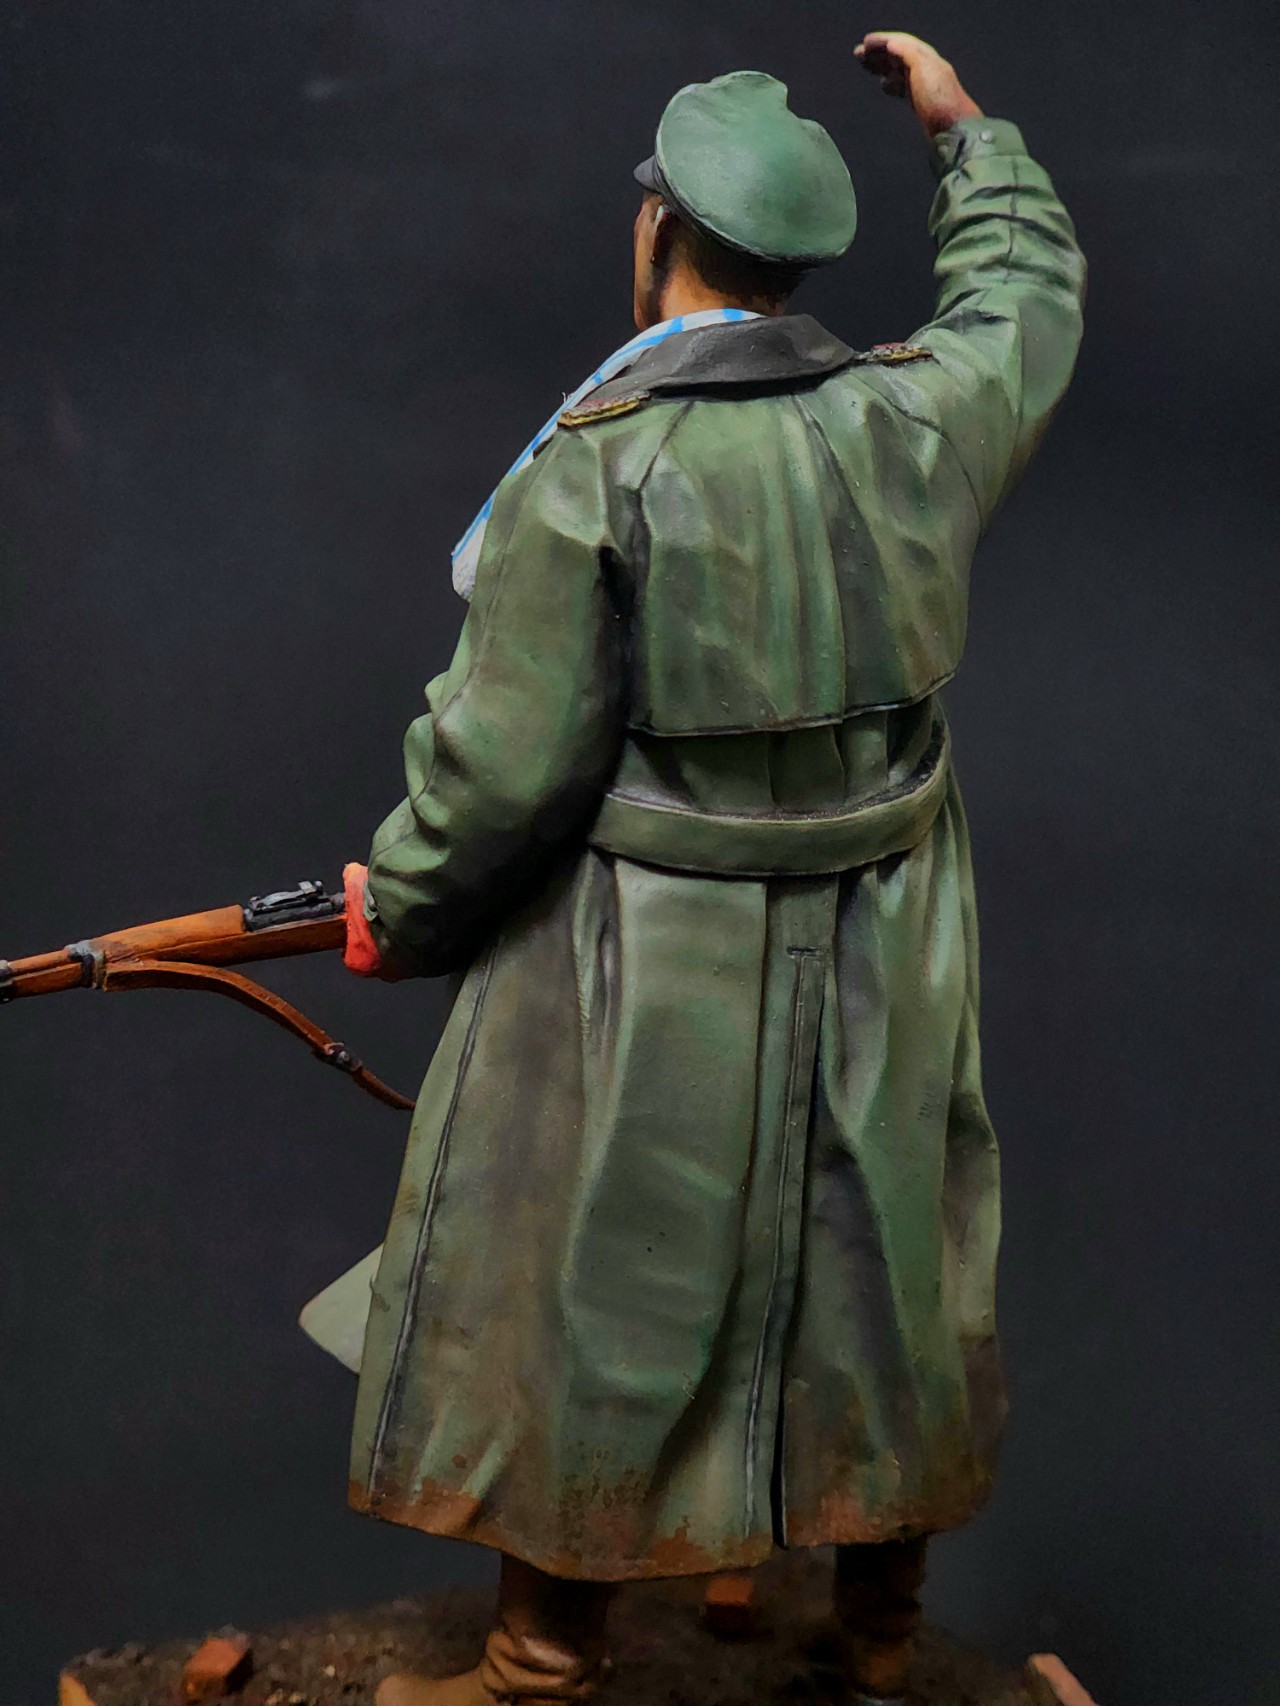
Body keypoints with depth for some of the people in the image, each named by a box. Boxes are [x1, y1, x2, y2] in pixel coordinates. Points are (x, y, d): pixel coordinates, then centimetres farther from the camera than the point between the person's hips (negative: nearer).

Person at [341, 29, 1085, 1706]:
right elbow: (1031, 288, 19)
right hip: (879, 978, 5)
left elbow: (506, 764, -16)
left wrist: (395, 903, 1)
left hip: (652, 986, -4)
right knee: (876, 1282, 20)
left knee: (592, 1313, 11)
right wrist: (965, 130, 34)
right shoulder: (915, 422, -4)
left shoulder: (592, 468, -18)